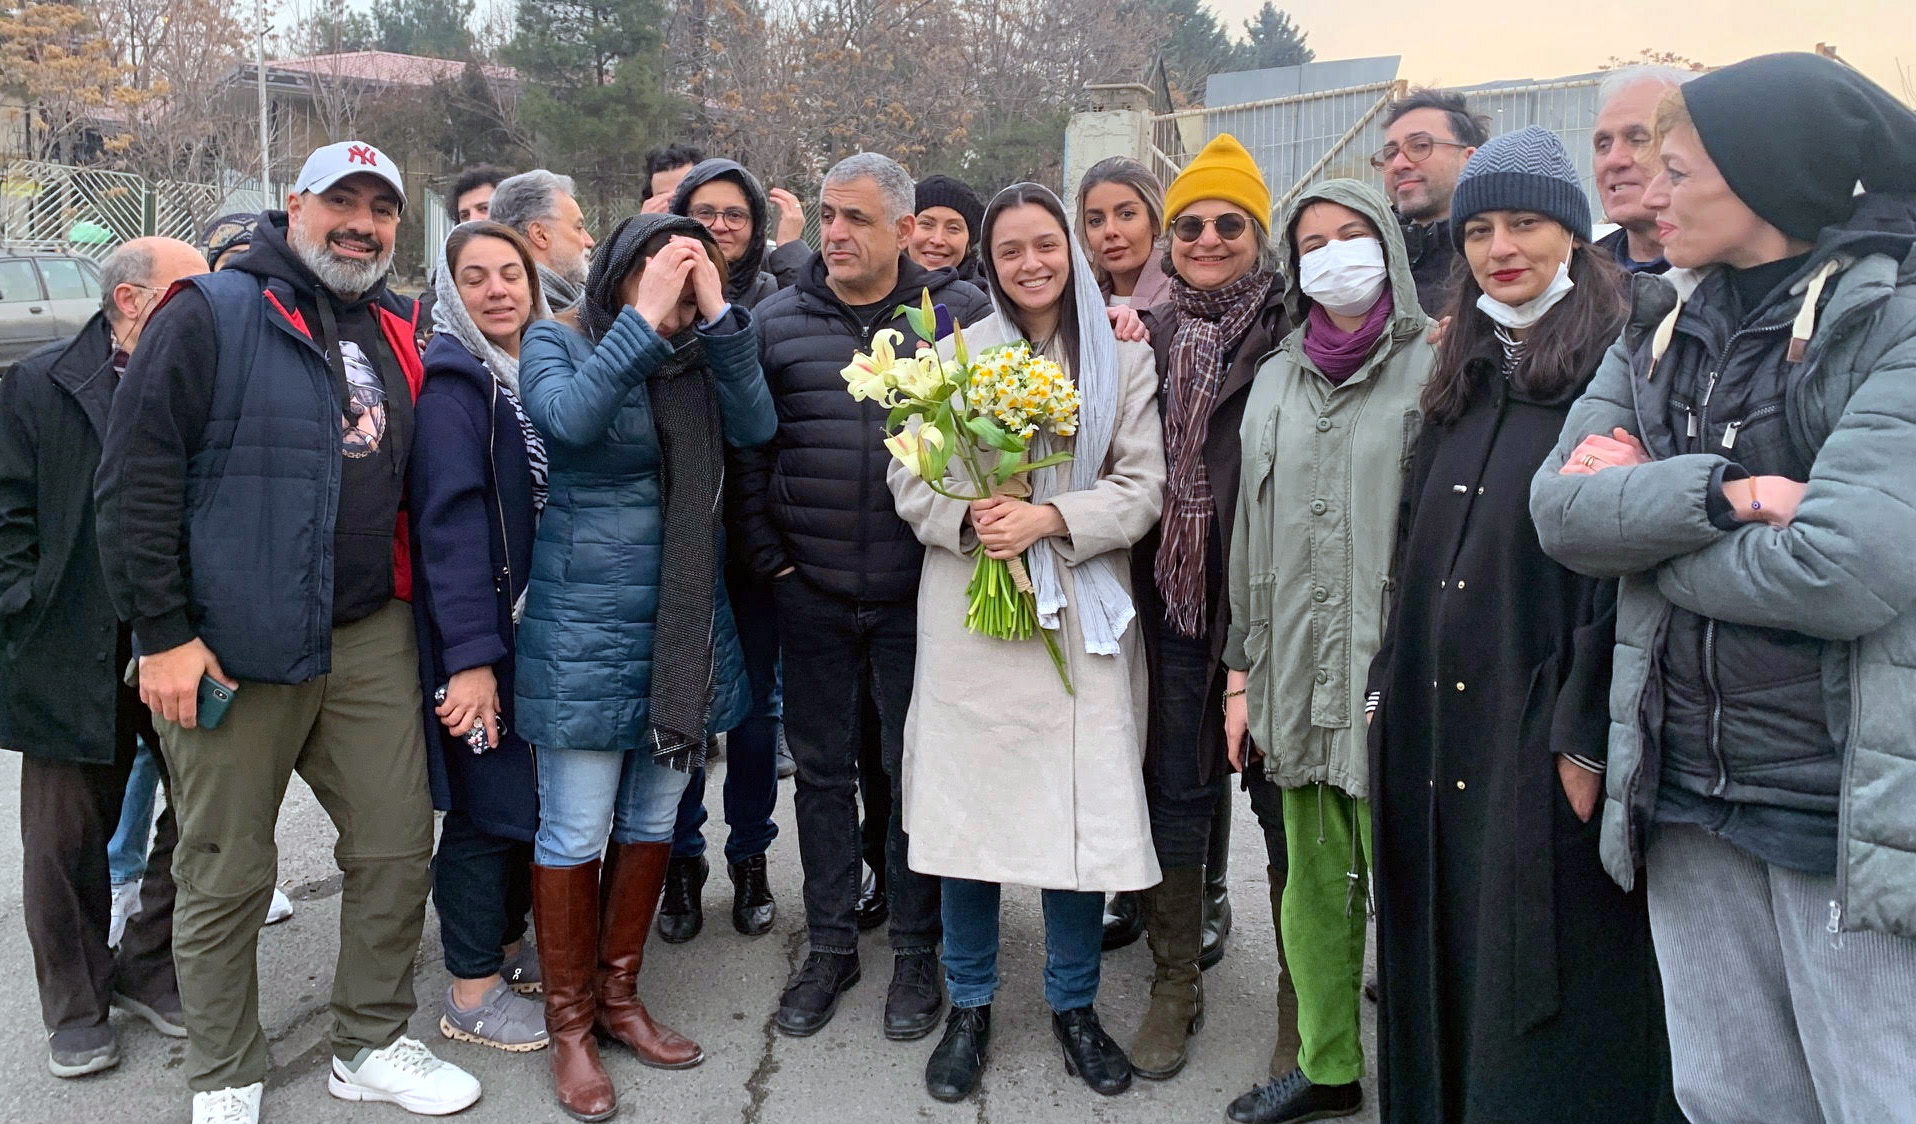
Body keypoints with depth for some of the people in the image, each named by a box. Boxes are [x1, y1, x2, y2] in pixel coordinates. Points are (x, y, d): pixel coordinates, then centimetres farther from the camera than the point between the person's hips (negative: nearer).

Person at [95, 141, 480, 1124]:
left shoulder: (396, 334, 13)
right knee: (225, 877, 7)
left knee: (397, 846, 10)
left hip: (369, 639, 6)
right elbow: (135, 478, -10)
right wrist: (162, 632, -13)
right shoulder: (210, 315, -6)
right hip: (229, 652, -5)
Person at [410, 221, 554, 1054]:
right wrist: (470, 655, -25)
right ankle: (471, 992, 16)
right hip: (480, 635, -8)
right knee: (490, 805, 0)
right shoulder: (452, 382, -12)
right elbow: (449, 521, -20)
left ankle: (508, 946, 33)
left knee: (536, 793, 15)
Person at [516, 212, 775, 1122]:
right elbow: (569, 417, -24)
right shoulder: (557, 341, -3)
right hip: (586, 625, -5)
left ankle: (618, 995, 30)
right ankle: (570, 1024, 17)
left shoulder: (698, 353, 8)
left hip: (685, 621, 5)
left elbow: (755, 426, -10)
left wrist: (716, 313, -15)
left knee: (652, 821, 14)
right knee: (576, 831, 1)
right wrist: (646, 321, -23)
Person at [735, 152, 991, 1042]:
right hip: (810, 594, 2)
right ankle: (830, 946, 27)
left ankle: (915, 952, 24)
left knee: (915, 768, 8)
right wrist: (769, 557, 2)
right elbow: (748, 449, 6)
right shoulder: (778, 320, 5)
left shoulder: (961, 313, 0)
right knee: (822, 768, 11)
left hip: (917, 593, -2)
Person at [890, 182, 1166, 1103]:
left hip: (1081, 614, 0)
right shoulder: (955, 355, 6)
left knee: (1081, 809, 3)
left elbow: (1143, 487, -1)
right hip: (969, 610, 0)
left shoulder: (1123, 360, 6)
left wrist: (1049, 519, -16)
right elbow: (910, 480, 3)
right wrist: (970, 517, -17)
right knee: (969, 804, 4)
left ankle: (1073, 1003, 24)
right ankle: (969, 1006, 23)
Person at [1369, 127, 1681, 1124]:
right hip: (1441, 738, 6)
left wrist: (1587, 736, -19)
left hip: (1546, 741, -6)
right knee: (1452, 976, 14)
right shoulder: (1462, 381, 15)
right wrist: (1395, 687, 10)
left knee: (1547, 998, 3)